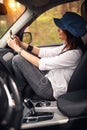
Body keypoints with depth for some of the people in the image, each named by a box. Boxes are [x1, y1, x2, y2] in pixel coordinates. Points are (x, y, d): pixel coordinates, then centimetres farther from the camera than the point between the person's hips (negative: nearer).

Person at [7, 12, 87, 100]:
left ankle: (20, 92, 13)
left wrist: (18, 49, -16)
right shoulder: (69, 46, 0)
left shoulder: (74, 54, -28)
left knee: (18, 59, -11)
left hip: (52, 90, -10)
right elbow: (47, 53, 7)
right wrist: (22, 44, -1)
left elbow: (41, 64, -24)